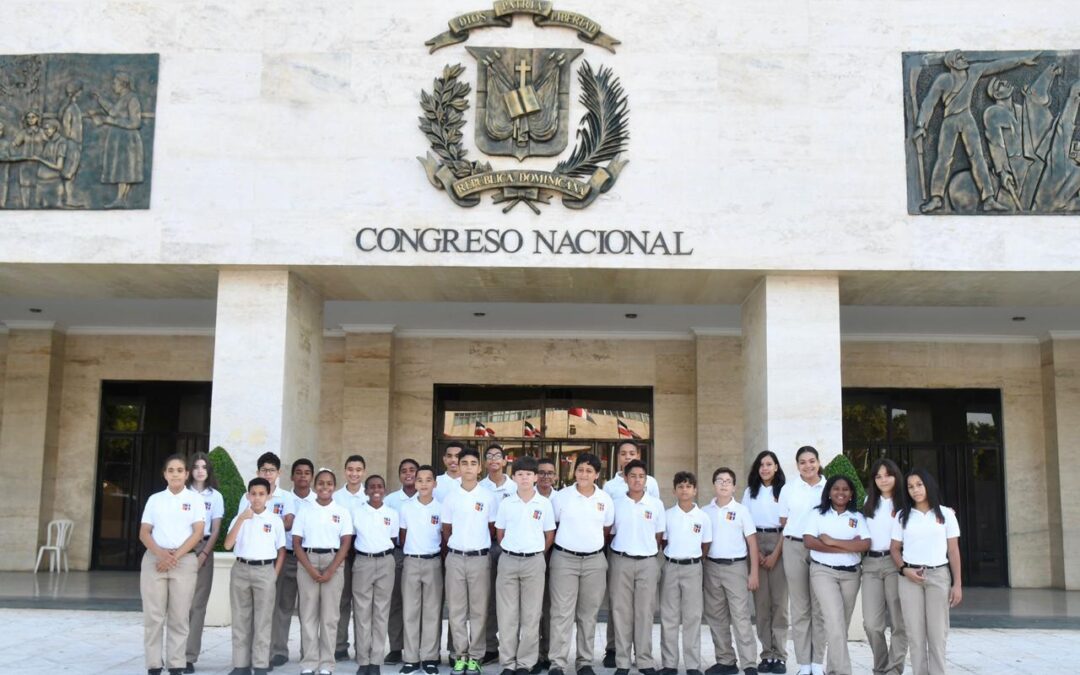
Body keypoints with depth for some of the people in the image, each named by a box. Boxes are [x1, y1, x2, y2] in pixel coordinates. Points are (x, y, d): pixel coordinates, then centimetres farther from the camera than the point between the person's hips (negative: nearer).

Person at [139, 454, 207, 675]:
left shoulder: (195, 499, 5)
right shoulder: (155, 499, 10)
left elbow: (198, 533, -3)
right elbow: (144, 533, 6)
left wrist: (175, 556, -13)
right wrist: (160, 553, -12)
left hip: (184, 561, -1)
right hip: (155, 559, 2)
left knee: (179, 617, 0)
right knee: (153, 615, 0)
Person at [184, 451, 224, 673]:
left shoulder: (215, 496, 9)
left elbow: (216, 529, 6)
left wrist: (203, 554, -6)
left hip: (203, 549, 1)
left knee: (197, 604, -2)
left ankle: (190, 656, 0)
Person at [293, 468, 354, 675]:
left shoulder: (342, 512, 5)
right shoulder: (304, 512, 7)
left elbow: (345, 544, 0)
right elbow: (296, 543, 2)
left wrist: (330, 570, -11)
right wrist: (310, 569, -11)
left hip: (333, 562, -1)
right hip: (307, 562, 1)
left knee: (329, 615, 0)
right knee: (308, 614, 1)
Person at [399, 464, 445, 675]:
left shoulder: (441, 508, -1)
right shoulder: (406, 507, 1)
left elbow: (445, 536, 6)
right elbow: (402, 535, 10)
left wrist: (442, 559, 4)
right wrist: (406, 553, 8)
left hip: (433, 562, -1)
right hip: (411, 562, 1)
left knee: (432, 611, 3)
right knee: (410, 611, 3)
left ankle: (430, 658, 9)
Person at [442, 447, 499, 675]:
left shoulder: (488, 497, 0)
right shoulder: (451, 497, 4)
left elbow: (493, 529, 6)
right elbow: (446, 531, 11)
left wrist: (479, 546, 6)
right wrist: (456, 547, 9)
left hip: (480, 558, -1)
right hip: (455, 558, 1)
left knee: (478, 609, 3)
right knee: (456, 609, 5)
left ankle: (475, 656, 10)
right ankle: (460, 655, 13)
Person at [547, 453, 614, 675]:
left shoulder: (605, 499, 3)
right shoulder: (562, 496, -3)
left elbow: (607, 530, 14)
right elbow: (551, 526, 4)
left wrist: (594, 546, 12)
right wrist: (567, 543, 5)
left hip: (595, 561, 2)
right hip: (564, 559, -2)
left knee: (588, 614, 8)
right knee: (562, 613, -4)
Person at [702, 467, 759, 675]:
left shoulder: (741, 510, 0)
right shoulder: (705, 511, 7)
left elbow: (752, 542, 1)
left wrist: (754, 573, -5)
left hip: (736, 567, -3)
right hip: (711, 567, 4)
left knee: (741, 617, -7)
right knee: (716, 617, 8)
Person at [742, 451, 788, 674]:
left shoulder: (783, 491, 1)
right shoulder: (750, 492, 10)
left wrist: (775, 554, -8)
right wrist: (756, 552, -4)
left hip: (779, 544, -2)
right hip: (756, 545, 2)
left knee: (779, 601, -4)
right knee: (761, 601, 0)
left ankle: (779, 655, 0)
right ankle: (767, 654, 5)